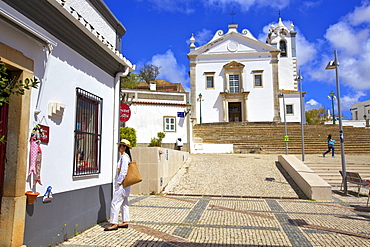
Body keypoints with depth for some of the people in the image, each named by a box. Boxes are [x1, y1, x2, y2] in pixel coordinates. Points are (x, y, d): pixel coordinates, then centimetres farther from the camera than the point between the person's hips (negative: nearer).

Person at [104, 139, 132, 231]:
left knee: (115, 203, -6)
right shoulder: (126, 157, 15)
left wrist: (119, 182, -18)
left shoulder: (124, 157, -16)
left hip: (122, 185, -10)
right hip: (124, 185, 10)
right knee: (124, 203, 14)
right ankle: (125, 222, 21)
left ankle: (114, 223, -1)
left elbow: (123, 171, -22)